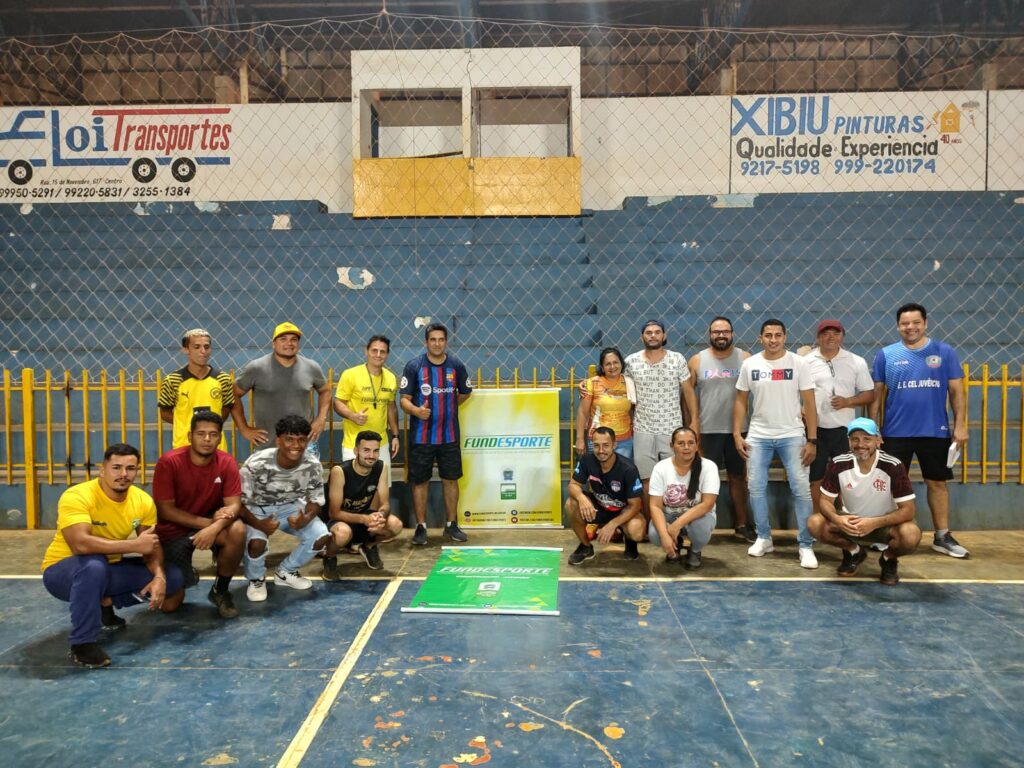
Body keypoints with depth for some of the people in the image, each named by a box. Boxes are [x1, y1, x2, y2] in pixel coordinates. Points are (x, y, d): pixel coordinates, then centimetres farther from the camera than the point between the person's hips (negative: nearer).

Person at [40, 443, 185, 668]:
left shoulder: (143, 501, -9)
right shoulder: (77, 497, -26)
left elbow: (153, 546, -7)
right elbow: (81, 544, -40)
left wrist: (159, 576, -26)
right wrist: (135, 544, -36)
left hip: (108, 570, 6)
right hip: (63, 572, -6)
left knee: (172, 577, -6)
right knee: (94, 564, -40)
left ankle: (104, 604, 12)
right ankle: (82, 643, -23)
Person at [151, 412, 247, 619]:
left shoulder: (227, 463, -14)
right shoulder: (169, 462, -21)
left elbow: (234, 505, -17)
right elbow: (165, 510, -19)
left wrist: (215, 527, -38)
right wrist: (207, 522, -26)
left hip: (210, 522, 2)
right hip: (173, 532, -1)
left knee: (237, 530, -33)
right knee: (170, 604, -7)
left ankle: (220, 590, -7)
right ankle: (187, 575, 31)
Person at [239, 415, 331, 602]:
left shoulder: (313, 466, -20)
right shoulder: (256, 464, -30)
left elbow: (316, 500, -7)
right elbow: (239, 502, -22)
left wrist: (306, 518, -31)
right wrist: (258, 523, -40)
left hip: (290, 507, 3)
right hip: (256, 509, -3)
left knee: (322, 536, -17)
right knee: (256, 541, -33)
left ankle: (286, 572, 12)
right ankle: (256, 579, 4)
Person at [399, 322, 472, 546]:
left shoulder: (455, 365, 2)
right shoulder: (414, 366, -6)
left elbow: (465, 392, 18)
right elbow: (405, 399, -7)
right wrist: (417, 410, -26)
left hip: (449, 435, 2)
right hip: (421, 436, -2)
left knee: (451, 479, 8)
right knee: (420, 481, 4)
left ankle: (451, 525, 22)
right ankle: (421, 527, 16)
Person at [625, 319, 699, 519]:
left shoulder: (678, 359, 0)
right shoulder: (631, 361, 0)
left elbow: (688, 391, 4)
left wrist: (695, 420, -1)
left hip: (672, 429, 0)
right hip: (643, 430, 0)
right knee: (647, 481, 3)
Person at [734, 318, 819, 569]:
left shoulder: (799, 363, -5)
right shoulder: (749, 364, 0)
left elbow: (809, 403, -4)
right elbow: (741, 401, 6)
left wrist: (812, 440, -9)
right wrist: (737, 435, -1)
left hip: (792, 436, -2)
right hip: (758, 436, 2)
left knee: (801, 488, -3)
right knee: (756, 487, 5)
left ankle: (806, 545, 7)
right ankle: (764, 538, 21)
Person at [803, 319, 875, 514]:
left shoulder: (856, 362, 4)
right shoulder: (806, 361, 1)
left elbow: (870, 394, 5)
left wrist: (848, 401, -12)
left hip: (844, 429, 1)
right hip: (815, 429, 0)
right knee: (816, 479, 6)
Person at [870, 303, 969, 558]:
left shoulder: (944, 352, 2)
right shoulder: (886, 355, 0)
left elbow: (956, 391, 3)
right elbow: (876, 393, 2)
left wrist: (960, 425, -3)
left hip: (935, 432, 1)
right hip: (896, 432, -1)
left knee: (937, 482, 10)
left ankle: (943, 536, 22)